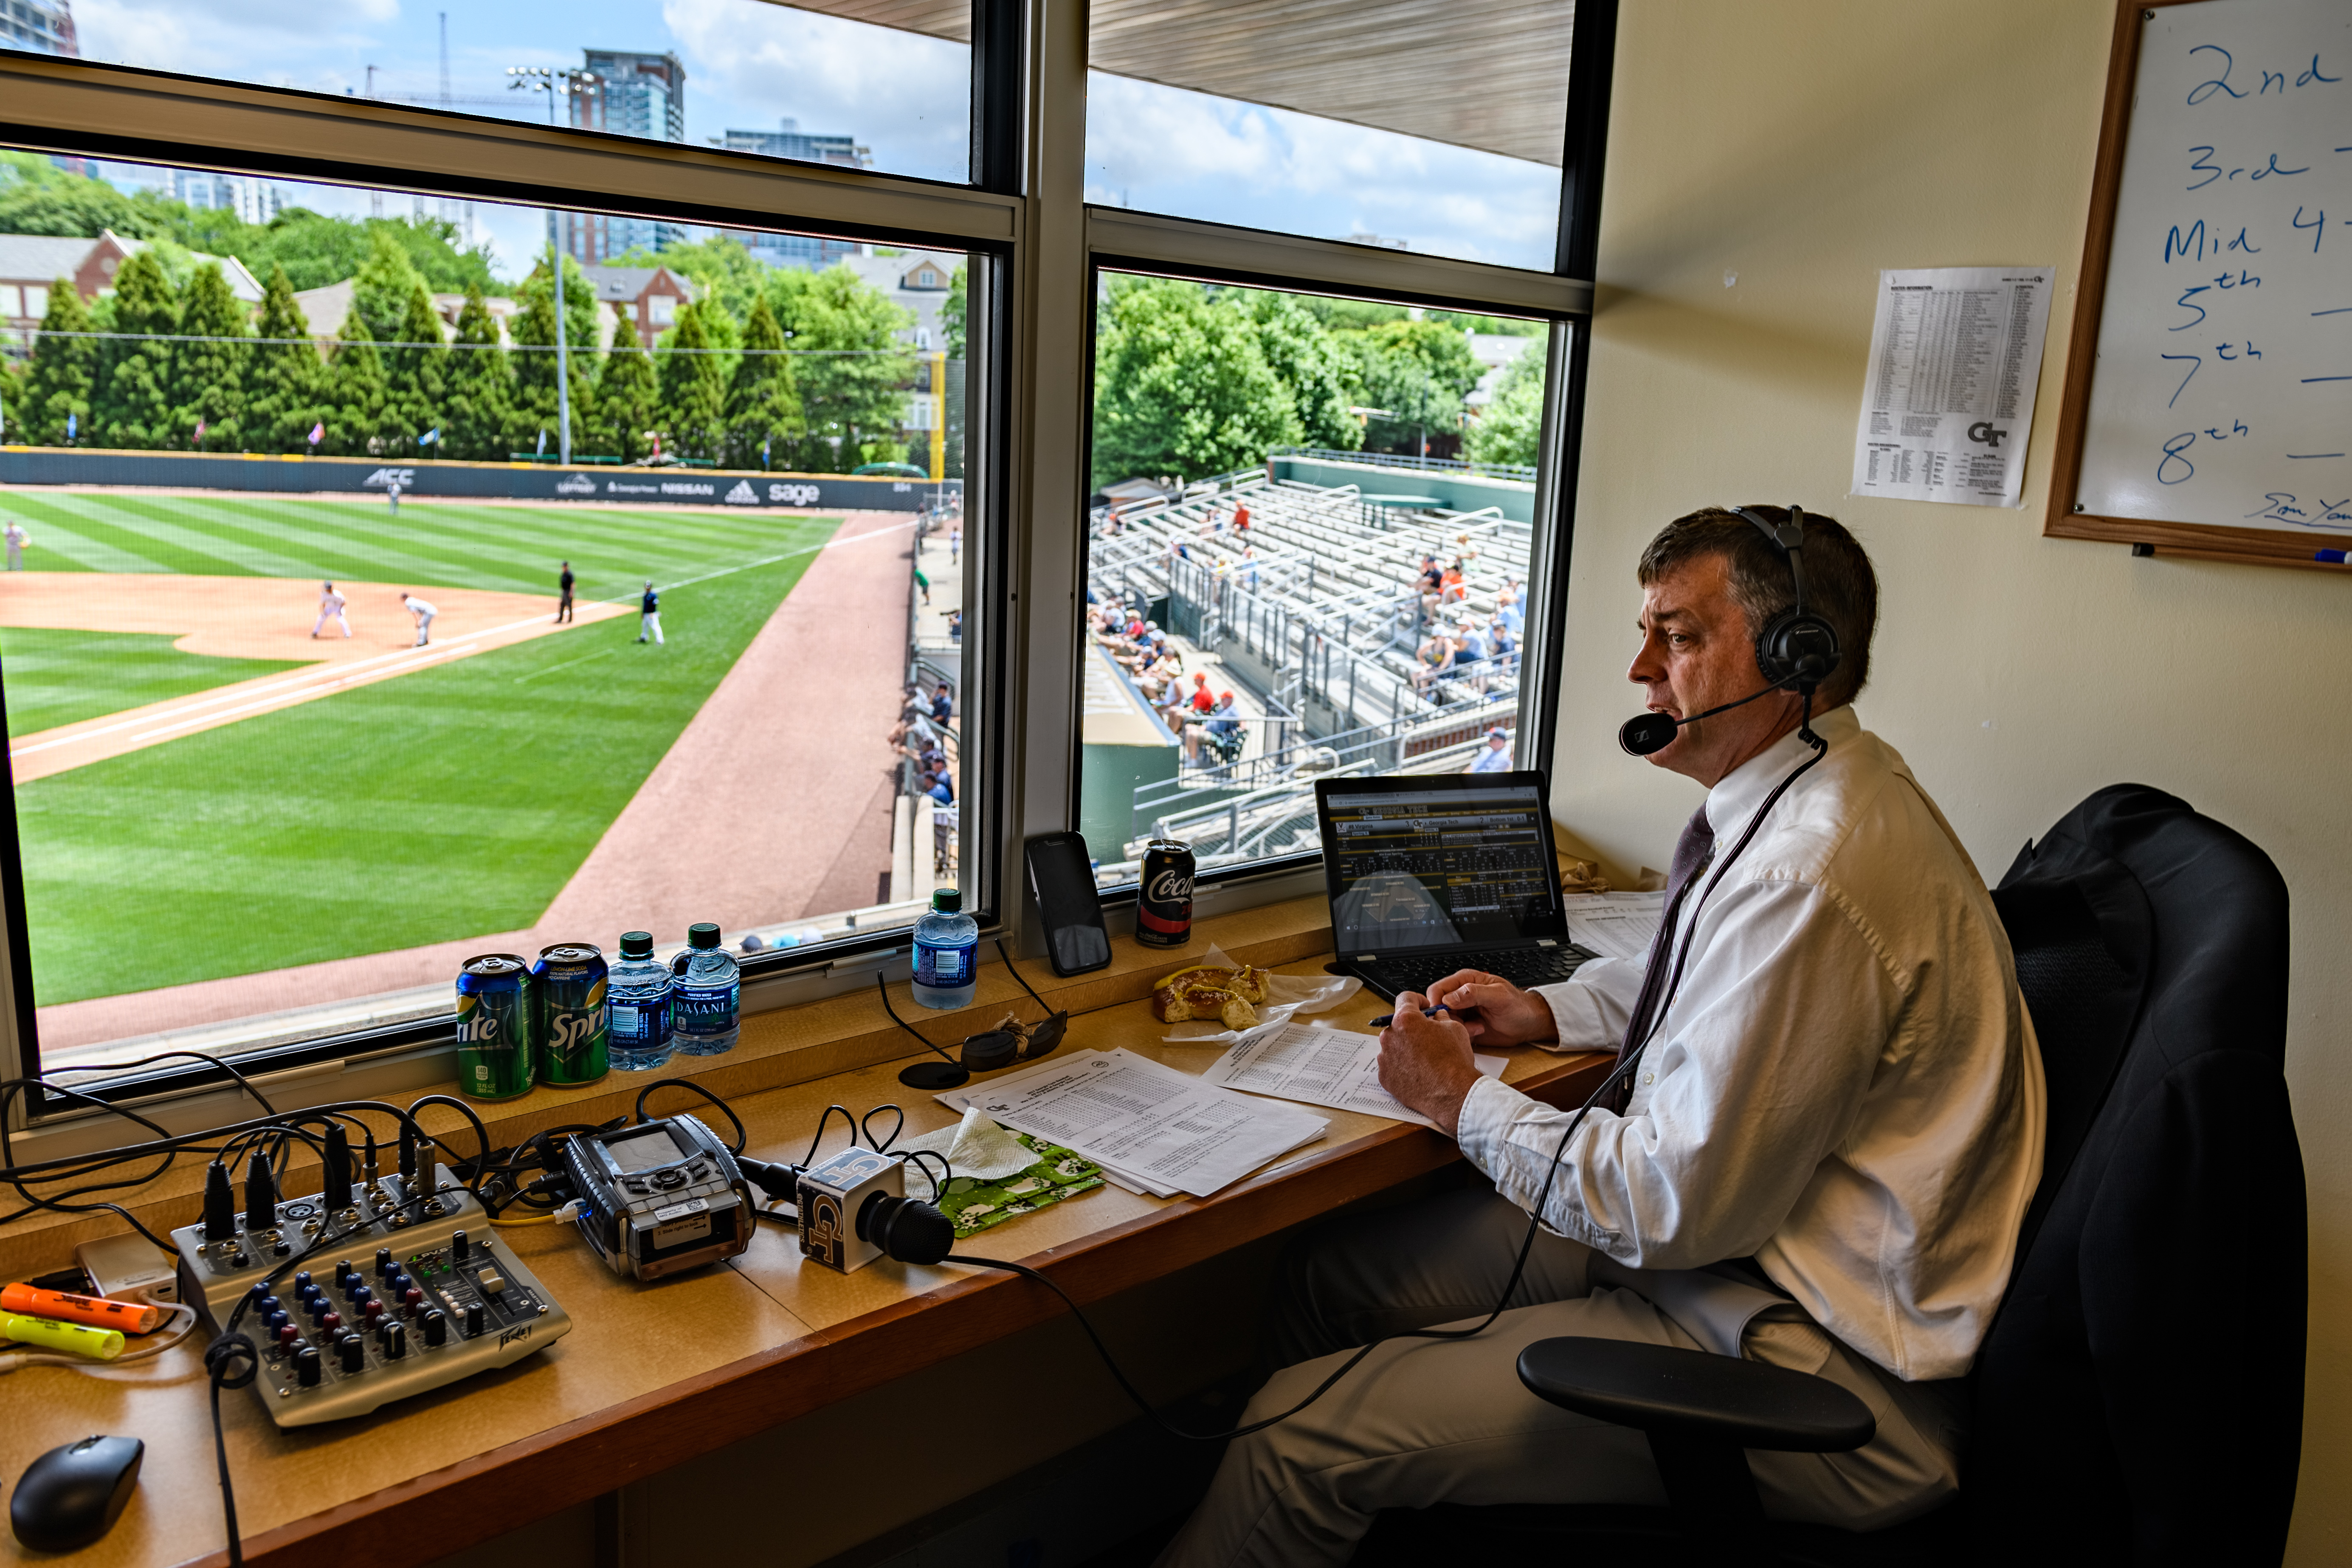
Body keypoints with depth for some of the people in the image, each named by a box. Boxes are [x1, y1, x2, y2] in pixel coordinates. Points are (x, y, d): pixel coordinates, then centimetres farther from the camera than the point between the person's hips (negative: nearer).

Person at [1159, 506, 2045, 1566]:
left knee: (1300, 1434, -13)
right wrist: (1547, 1012, 10)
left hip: (1823, 1362, -10)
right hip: (1721, 1225, 10)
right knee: (1329, 1269, 9)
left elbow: (1682, 1207, -25)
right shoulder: (1810, 796, 5)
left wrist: (1462, 1103, -11)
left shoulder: (1807, 873, -28)